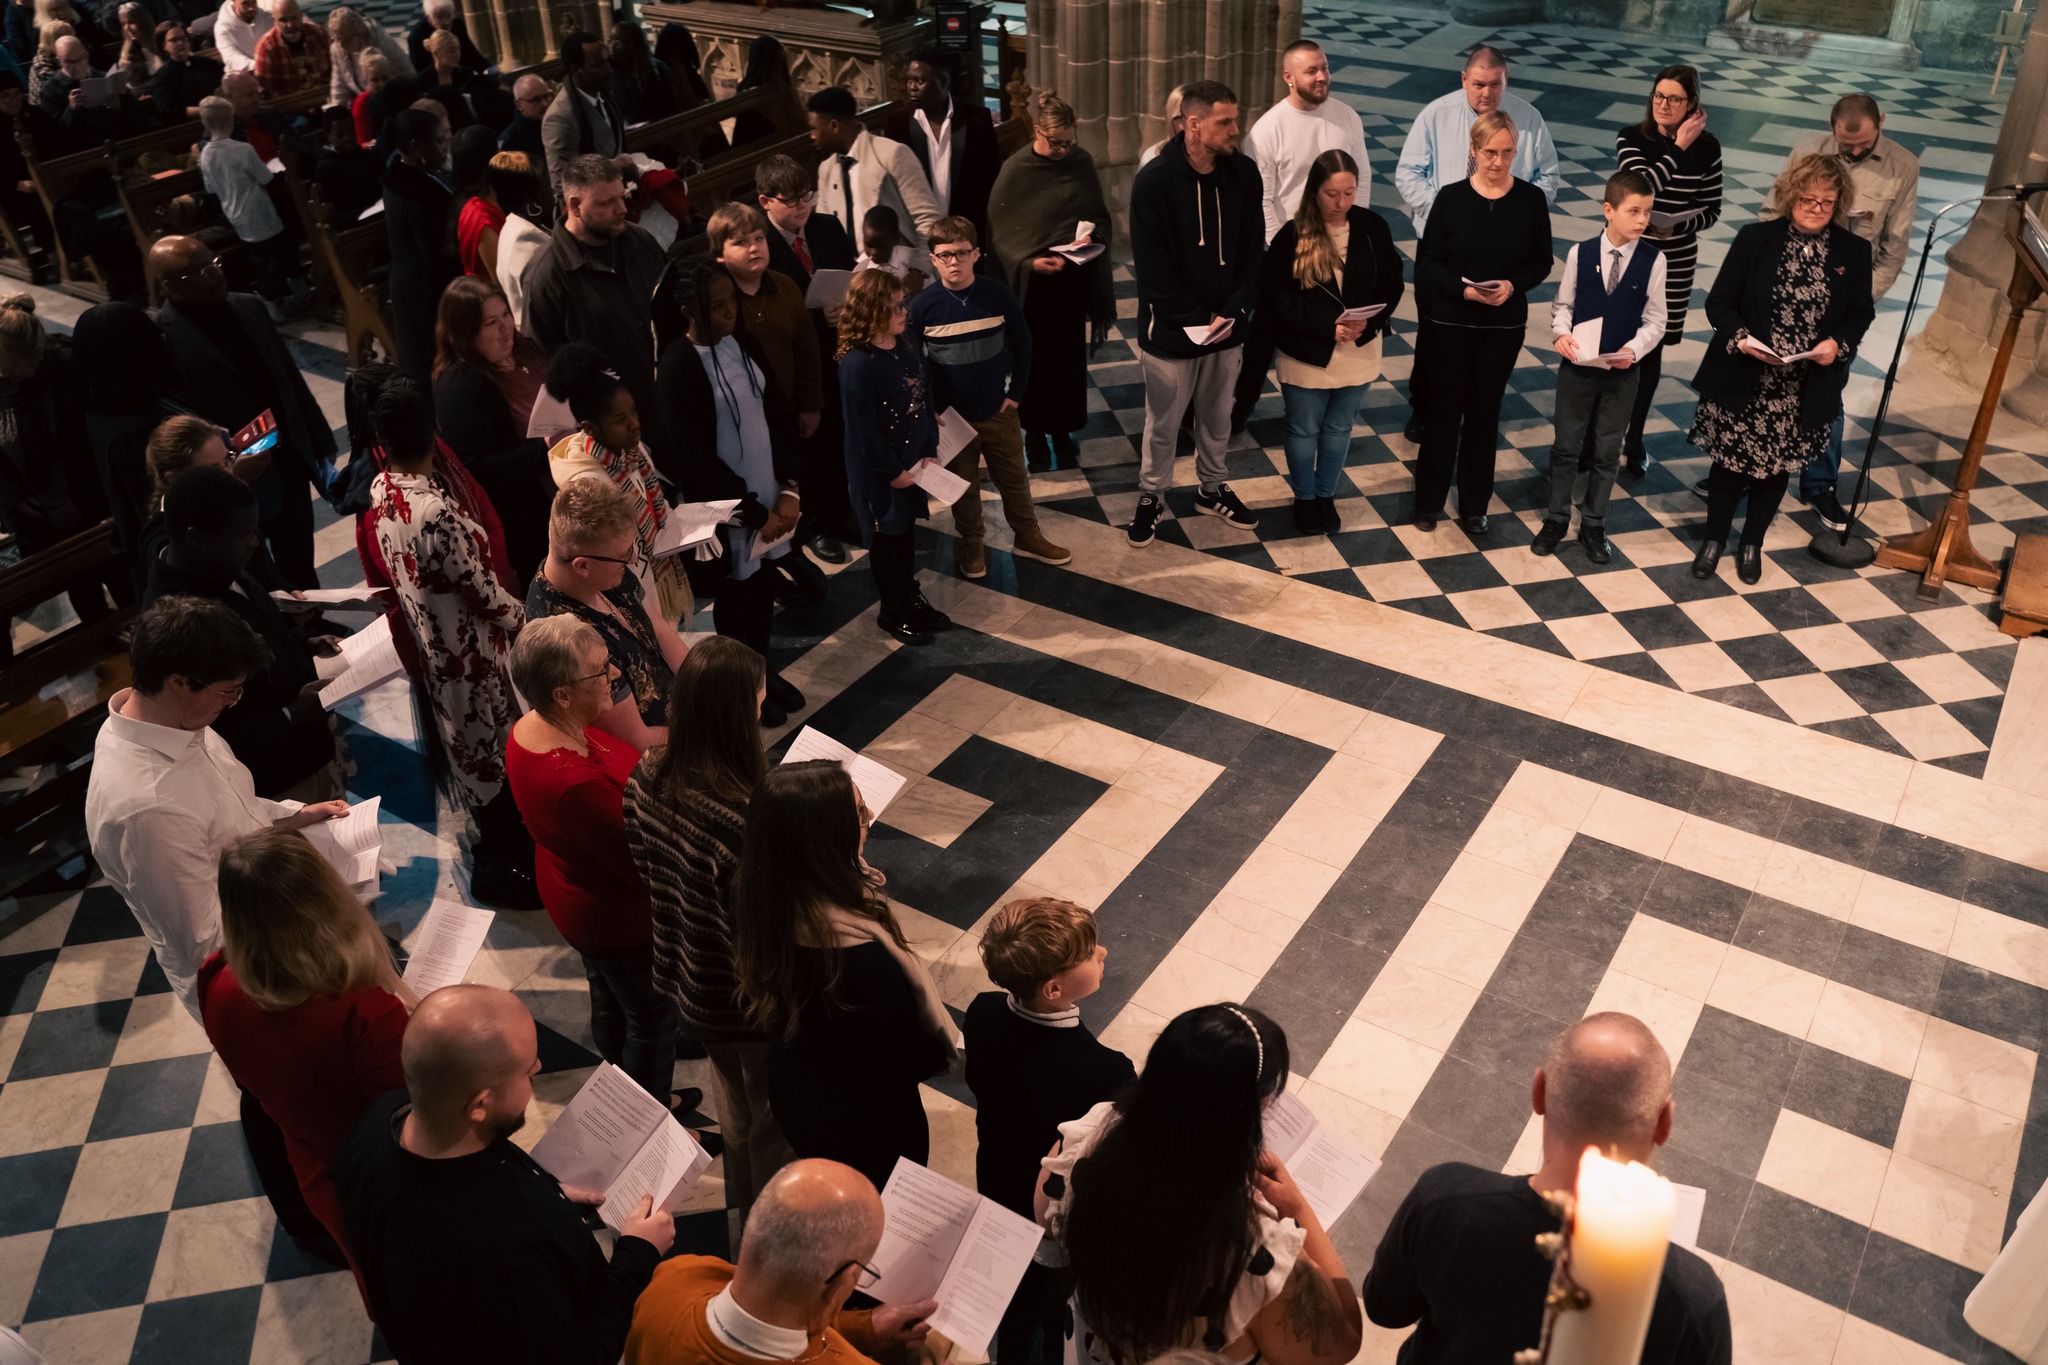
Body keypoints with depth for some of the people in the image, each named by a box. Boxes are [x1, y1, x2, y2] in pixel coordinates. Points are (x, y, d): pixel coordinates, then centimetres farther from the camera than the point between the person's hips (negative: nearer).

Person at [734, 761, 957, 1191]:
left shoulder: (757, 894, -21)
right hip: (867, 1125, -6)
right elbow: (917, 1055, -25)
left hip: (793, 1099, 6)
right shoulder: (858, 951, -42)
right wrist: (945, 1049, -4)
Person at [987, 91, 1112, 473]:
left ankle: (1063, 431, 26)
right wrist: (1028, 261, -23)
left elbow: (1100, 215, 8)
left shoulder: (1082, 162, -2)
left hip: (1074, 281, 3)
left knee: (1069, 358, 10)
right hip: (1032, 283, -3)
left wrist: (1093, 235, -13)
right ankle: (1035, 433, 23)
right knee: (1035, 361, 8)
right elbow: (999, 231, -9)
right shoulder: (1016, 170, -12)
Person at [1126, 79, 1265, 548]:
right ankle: (1151, 496, 30)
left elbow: (1253, 252, 0)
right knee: (1163, 422, 11)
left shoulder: (1244, 174, -4)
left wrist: (1232, 311, -11)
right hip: (1171, 329, -4)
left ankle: (1214, 488, 39)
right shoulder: (1154, 180, -16)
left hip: (1227, 327, 4)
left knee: (1217, 417, 19)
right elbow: (1152, 266, -15)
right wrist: (1197, 320, -16)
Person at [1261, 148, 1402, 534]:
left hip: (1358, 352, 3)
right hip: (1307, 353, -2)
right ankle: (1304, 498, 33)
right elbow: (1280, 297, -15)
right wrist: (1328, 326, -22)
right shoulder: (1292, 237, -14)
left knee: (1339, 429, 17)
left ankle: (1326, 496, 36)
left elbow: (1391, 284, -1)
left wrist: (1367, 322, -18)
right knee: (1304, 430, 12)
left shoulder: (1373, 228, -6)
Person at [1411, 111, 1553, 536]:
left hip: (1504, 325, 1)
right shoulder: (1451, 198, -6)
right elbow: (1429, 262, -5)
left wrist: (1514, 285, -17)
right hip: (1449, 322, -1)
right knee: (1443, 410, 7)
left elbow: (1541, 262, 2)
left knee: (1484, 413, 11)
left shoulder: (1531, 199, -3)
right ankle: (1429, 501, 22)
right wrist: (1463, 289, -21)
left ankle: (1474, 505, 23)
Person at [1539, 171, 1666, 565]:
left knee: (1607, 452, 12)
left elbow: (1654, 320, -3)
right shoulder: (1580, 253, -8)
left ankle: (1593, 526, 27)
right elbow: (1563, 304, 1)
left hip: (1622, 371, 0)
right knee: (1566, 445, 11)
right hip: (1577, 366, 0)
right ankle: (1556, 518, 27)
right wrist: (1562, 333, -18)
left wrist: (1634, 349, -20)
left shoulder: (1653, 260, -8)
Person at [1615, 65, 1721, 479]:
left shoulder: (1706, 147, -4)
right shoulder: (1631, 138, -7)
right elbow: (1642, 187, -22)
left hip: (1674, 262, 1)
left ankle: (1634, 440, 24)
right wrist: (1679, 147, -20)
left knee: (1650, 351, 10)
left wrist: (1679, 226, -17)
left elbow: (1712, 210, 1)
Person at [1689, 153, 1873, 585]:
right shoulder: (1755, 239, -7)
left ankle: (1752, 544, 32)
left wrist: (1838, 344, -12)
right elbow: (1720, 303, -6)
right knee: (1730, 458, 9)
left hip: (1805, 388, 2)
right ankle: (1714, 538, 29)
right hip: (1743, 381, -2)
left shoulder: (1853, 251, -1)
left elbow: (1861, 314, 8)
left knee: (1778, 465, 14)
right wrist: (1741, 338, -23)